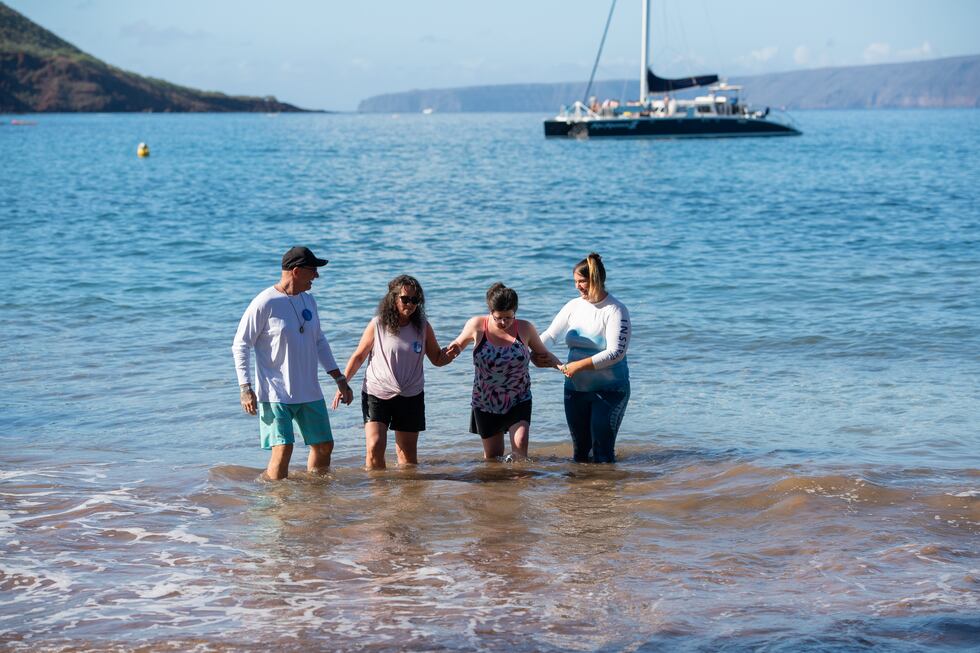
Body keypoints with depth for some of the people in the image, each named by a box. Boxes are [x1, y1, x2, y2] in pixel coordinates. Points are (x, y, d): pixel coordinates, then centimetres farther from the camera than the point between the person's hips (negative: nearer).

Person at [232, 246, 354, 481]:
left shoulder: (308, 299, 9)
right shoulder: (265, 303, -13)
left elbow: (319, 341, 20)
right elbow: (240, 346, -10)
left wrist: (340, 379, 17)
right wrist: (245, 388, -17)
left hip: (310, 393, 7)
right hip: (276, 394, -7)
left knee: (324, 446, 11)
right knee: (283, 449, -15)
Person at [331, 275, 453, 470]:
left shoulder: (423, 327, 0)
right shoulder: (377, 325, -7)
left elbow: (437, 359, 7)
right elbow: (358, 356, 3)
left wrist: (450, 354, -15)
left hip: (410, 397, 2)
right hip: (376, 394, -2)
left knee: (408, 453, 10)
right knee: (374, 448, -15)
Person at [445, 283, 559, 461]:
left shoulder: (525, 329, -7)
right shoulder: (477, 326, -9)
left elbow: (542, 354, 5)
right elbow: (459, 343, 8)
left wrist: (559, 364, -15)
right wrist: (455, 349, -15)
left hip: (518, 401, 0)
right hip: (486, 403, 1)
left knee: (520, 446, -18)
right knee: (492, 456, 9)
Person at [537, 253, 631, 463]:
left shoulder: (615, 310, -12)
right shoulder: (574, 306, 6)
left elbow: (616, 352, -20)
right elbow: (550, 335, 10)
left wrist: (580, 365, -25)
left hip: (608, 390, -6)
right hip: (575, 389, 6)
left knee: (602, 450, -6)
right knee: (580, 449, 12)